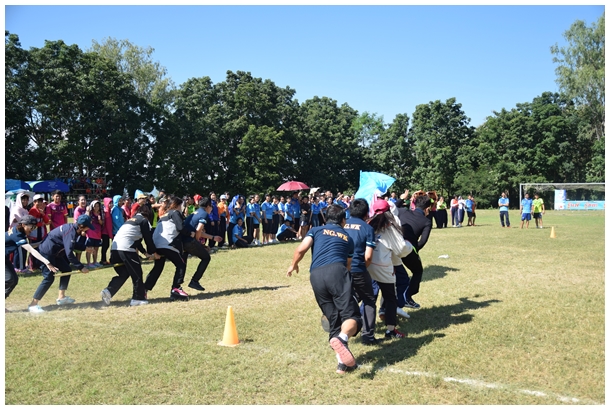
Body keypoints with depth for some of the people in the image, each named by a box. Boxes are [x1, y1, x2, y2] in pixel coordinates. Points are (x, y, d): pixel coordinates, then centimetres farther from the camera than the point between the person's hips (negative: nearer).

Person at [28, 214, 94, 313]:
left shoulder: (73, 229, 4)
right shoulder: (70, 232, -25)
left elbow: (78, 247, 12)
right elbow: (69, 253, -31)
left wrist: (82, 236, -2)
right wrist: (81, 267, -27)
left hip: (55, 253, 11)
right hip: (46, 252, -11)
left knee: (67, 270, 15)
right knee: (49, 278, -13)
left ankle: (61, 297, 22)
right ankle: (33, 304, -8)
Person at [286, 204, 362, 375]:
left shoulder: (316, 230, 24)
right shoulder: (347, 238, 27)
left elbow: (301, 249, 8)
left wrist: (293, 265, 25)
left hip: (315, 276, 2)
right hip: (337, 271, -2)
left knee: (333, 320, 12)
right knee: (351, 315, -7)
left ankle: (343, 362, 9)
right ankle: (341, 338, -39)